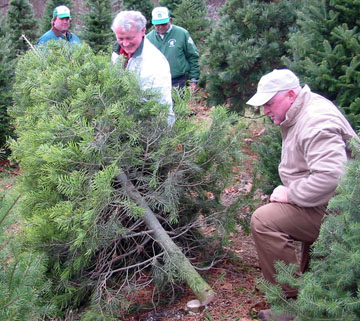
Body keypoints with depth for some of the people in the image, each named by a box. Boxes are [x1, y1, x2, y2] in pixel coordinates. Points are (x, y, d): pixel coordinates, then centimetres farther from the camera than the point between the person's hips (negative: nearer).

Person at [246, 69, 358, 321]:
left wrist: (291, 194, -22)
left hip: (334, 209, -11)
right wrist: (290, 190, 8)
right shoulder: (297, 115, 11)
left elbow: (330, 176, -34)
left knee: (264, 220, -23)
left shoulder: (316, 123, -23)